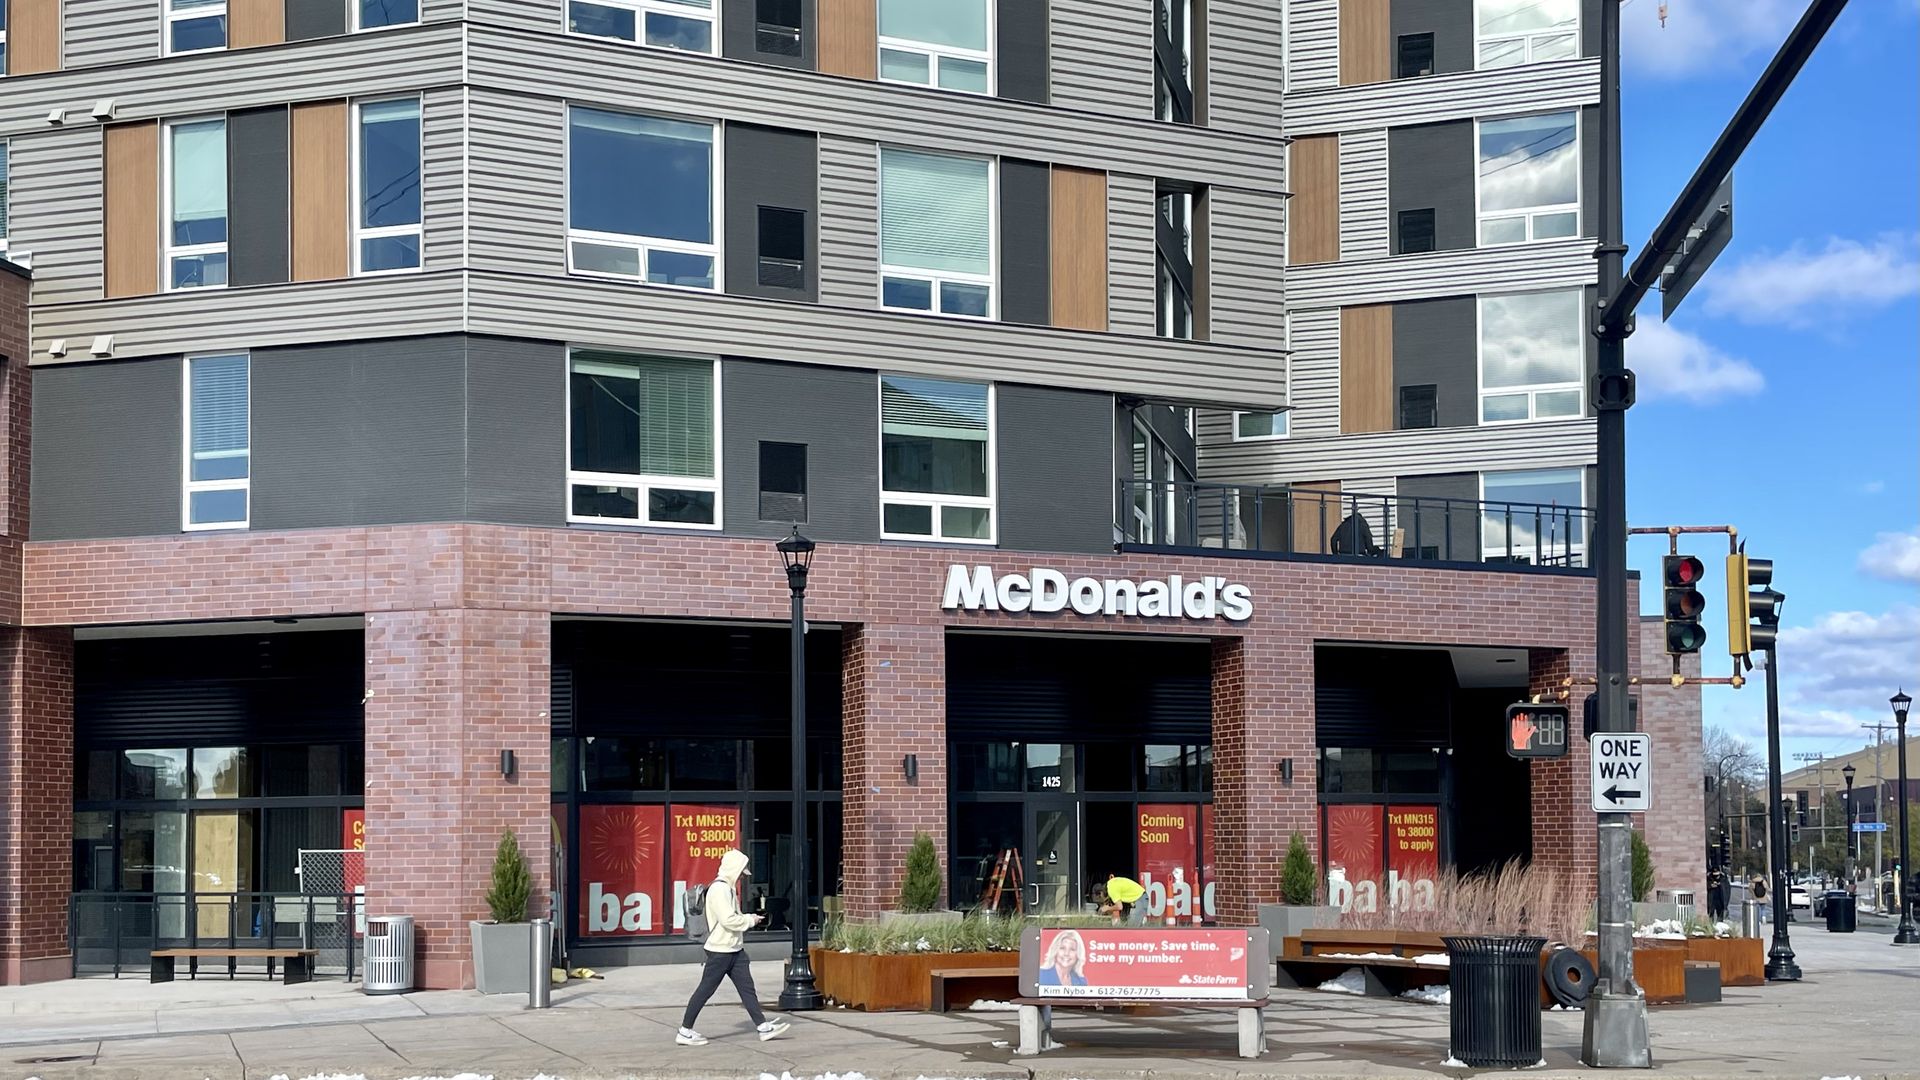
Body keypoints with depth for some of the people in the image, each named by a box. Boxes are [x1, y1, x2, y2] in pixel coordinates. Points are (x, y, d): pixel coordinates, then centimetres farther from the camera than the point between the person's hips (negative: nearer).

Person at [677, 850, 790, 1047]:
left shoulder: (727, 888, 15)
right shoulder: (719, 889, -18)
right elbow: (728, 920, -25)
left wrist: (749, 918, 5)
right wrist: (751, 920, -11)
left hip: (733, 949, 10)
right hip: (720, 950, -10)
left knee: (747, 987, 6)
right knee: (706, 989, -3)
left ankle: (763, 1026, 6)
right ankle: (685, 1032, 5)